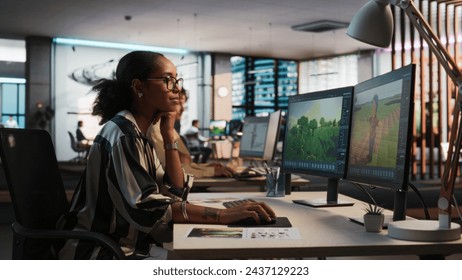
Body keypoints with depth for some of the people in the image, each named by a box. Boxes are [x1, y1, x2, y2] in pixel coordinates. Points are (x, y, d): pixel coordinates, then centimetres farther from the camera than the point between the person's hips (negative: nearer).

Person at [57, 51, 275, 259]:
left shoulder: (140, 133, 10)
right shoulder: (121, 134, -18)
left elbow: (175, 193, 7)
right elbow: (146, 208, -27)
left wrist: (168, 135, -2)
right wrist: (223, 215, -30)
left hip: (128, 244, 9)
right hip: (101, 252, -8)